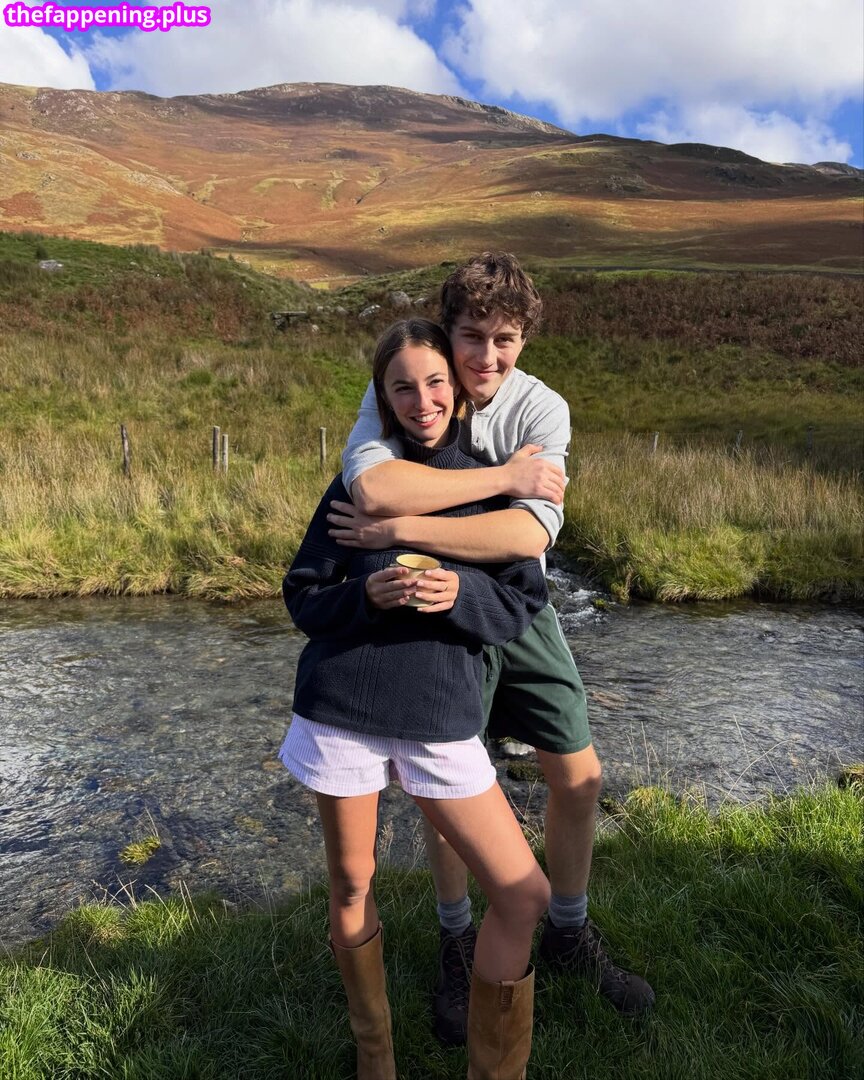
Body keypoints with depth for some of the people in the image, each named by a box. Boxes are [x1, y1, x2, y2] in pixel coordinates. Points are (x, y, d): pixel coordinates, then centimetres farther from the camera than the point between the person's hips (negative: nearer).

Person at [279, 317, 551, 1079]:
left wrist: (460, 592, -19)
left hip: (442, 717, 1)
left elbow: (524, 607, 2)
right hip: (341, 708, 0)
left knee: (524, 897, -1)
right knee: (353, 887, 13)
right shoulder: (360, 481, 3)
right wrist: (368, 593, -18)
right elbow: (303, 597, 3)